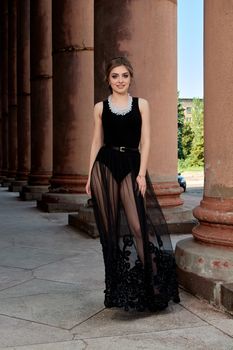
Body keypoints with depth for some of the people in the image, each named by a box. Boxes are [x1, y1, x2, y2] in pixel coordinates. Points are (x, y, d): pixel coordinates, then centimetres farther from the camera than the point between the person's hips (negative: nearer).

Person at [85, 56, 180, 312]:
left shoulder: (141, 104, 8)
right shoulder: (101, 107, 10)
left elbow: (145, 141, 2)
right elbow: (97, 142, 11)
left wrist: (142, 173, -9)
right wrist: (90, 176, 4)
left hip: (132, 166, -1)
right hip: (105, 166, 1)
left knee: (137, 224, -12)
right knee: (110, 228, 4)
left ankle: (151, 283, -3)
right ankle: (117, 287, 16)